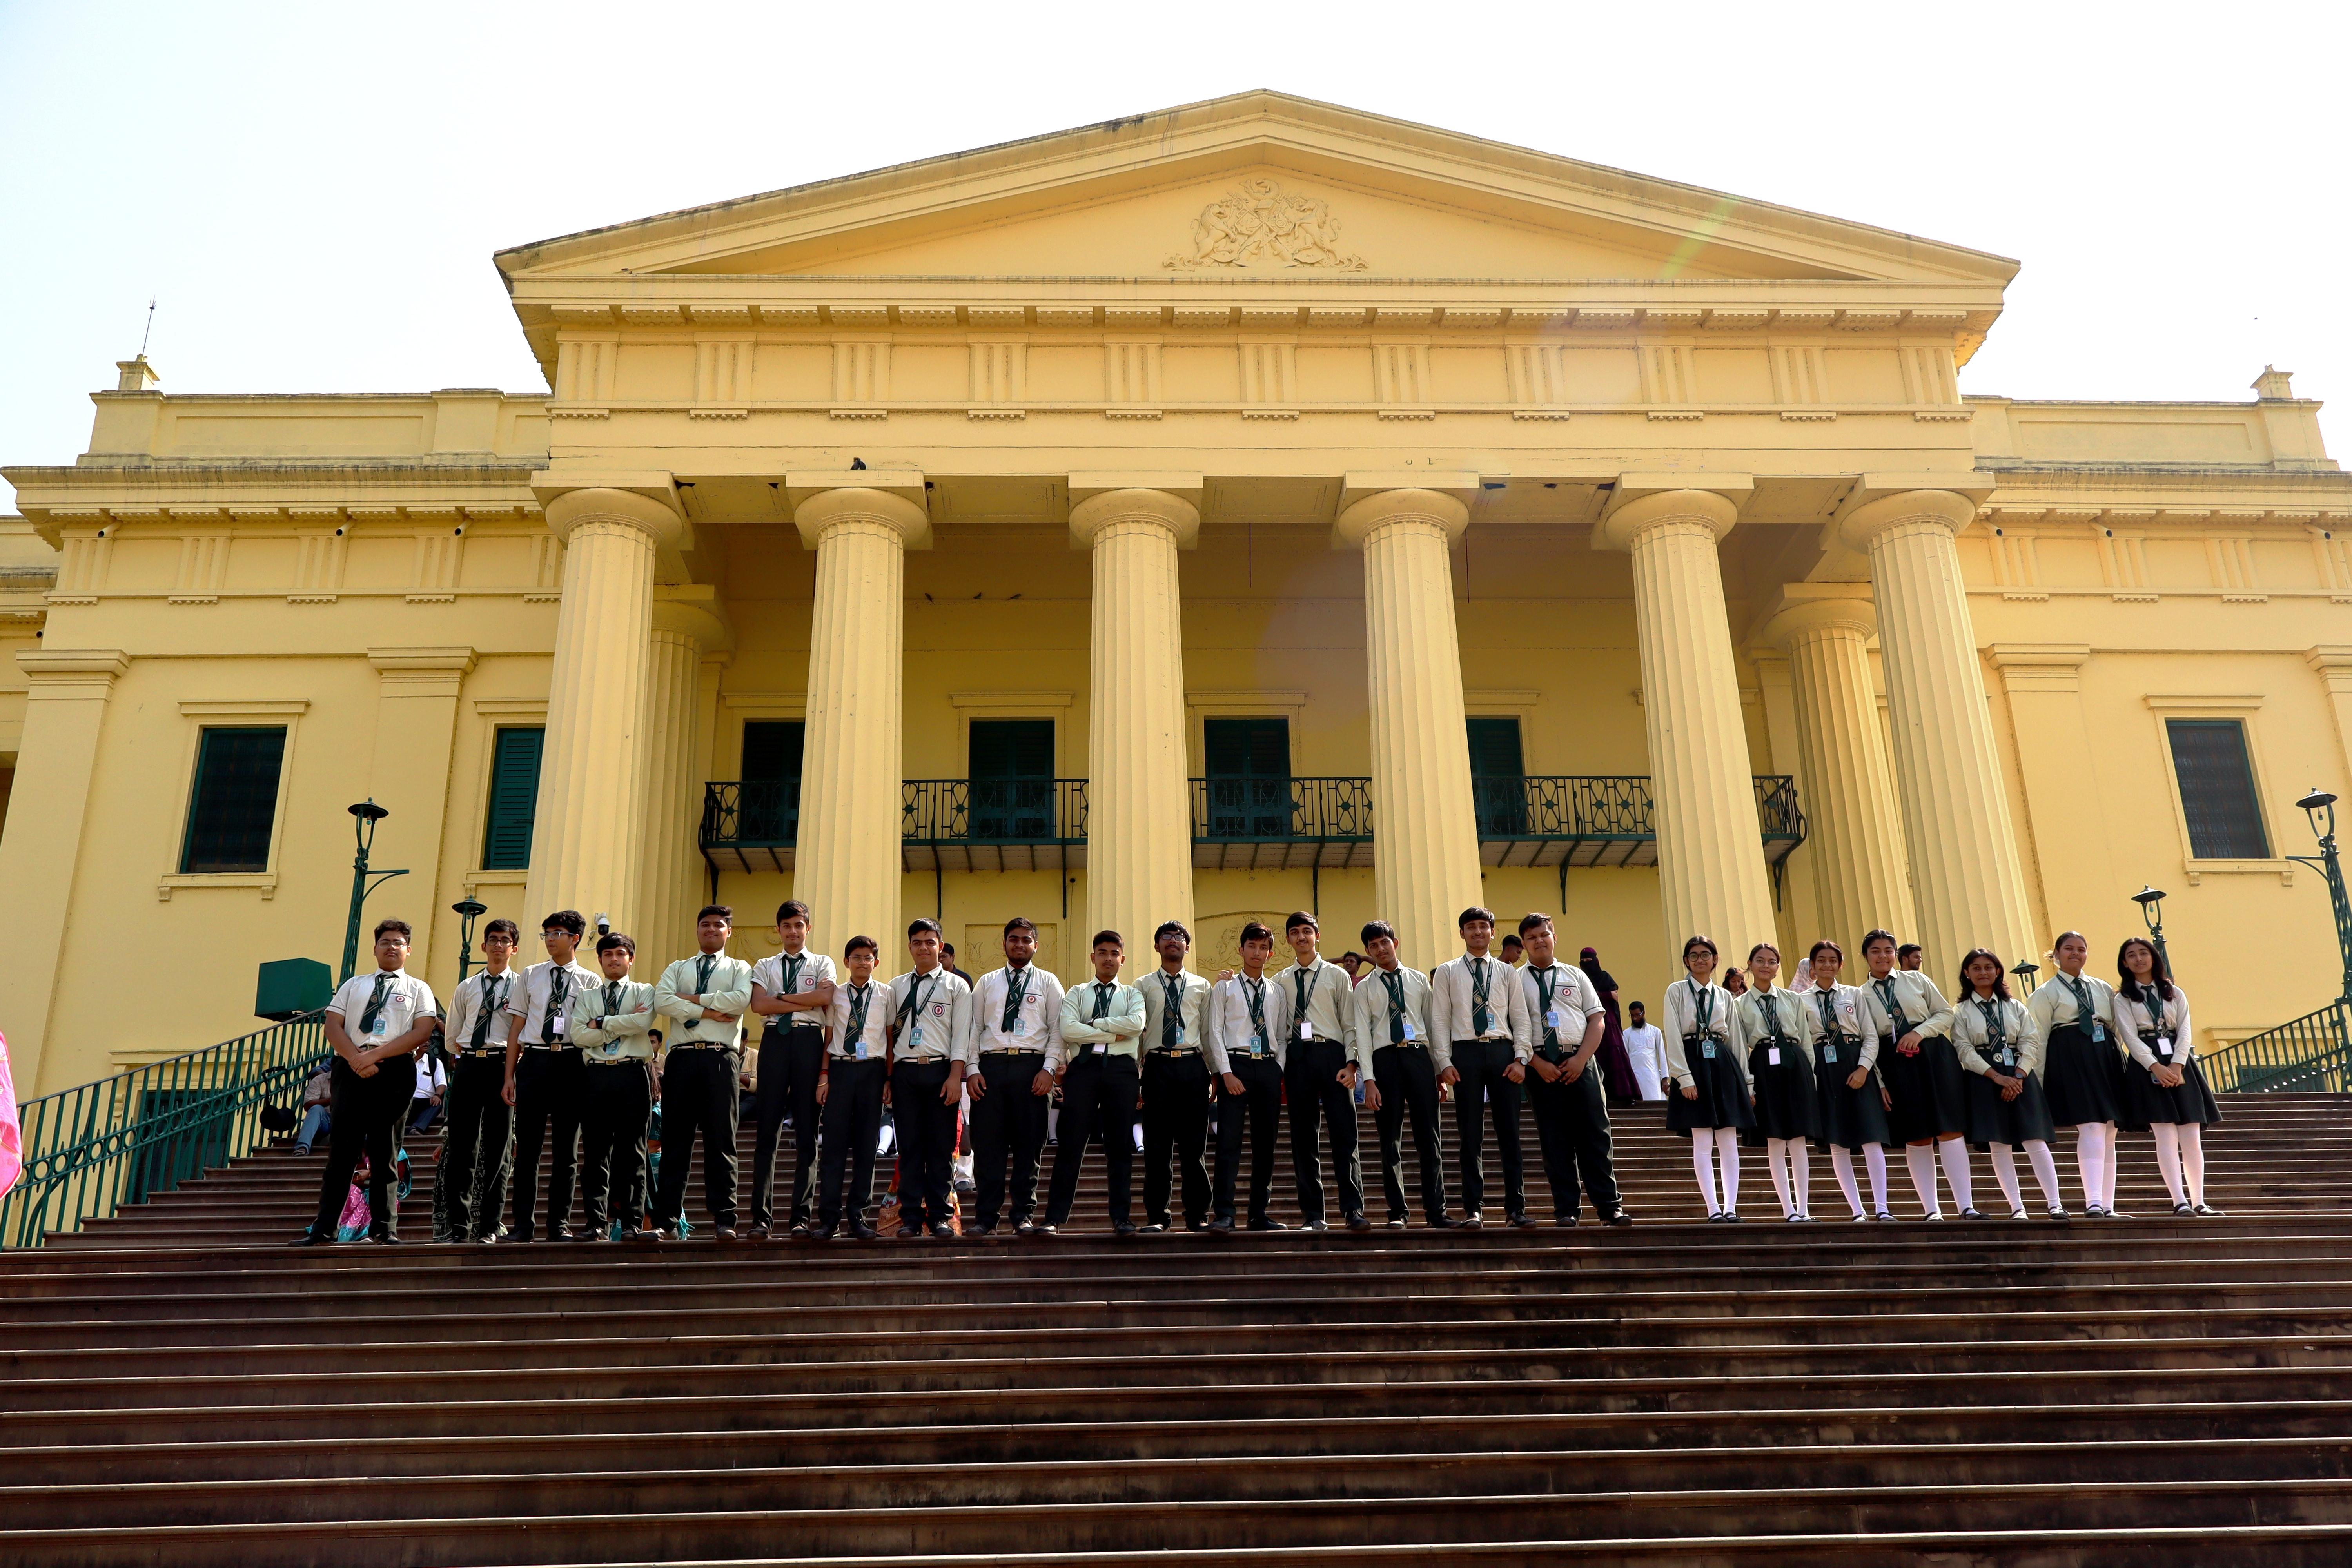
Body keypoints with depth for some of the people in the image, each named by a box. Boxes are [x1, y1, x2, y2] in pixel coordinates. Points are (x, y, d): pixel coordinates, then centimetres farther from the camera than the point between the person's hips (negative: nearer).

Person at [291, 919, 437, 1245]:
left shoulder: (418, 989, 14)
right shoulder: (353, 985, 21)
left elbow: (422, 1032, -1)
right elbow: (333, 1026, 9)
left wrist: (376, 1055, -11)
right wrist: (357, 1059, -9)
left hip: (394, 1071, -2)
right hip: (352, 1069, 2)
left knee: (384, 1151, -2)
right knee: (342, 1149, -1)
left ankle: (384, 1229, 0)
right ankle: (323, 1229, -1)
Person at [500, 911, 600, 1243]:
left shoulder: (590, 981, 9)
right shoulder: (530, 976, 13)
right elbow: (516, 1027, 11)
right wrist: (509, 1076, 4)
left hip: (571, 1062, -1)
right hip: (534, 1059, 1)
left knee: (567, 1147, 3)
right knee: (527, 1145, 0)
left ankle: (559, 1224, 9)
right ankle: (523, 1225, 5)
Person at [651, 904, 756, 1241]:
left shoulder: (738, 969, 16)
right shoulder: (677, 969, 22)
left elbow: (741, 1000, -6)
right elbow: (662, 1001, 1)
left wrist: (694, 998, -2)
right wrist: (706, 1011, -7)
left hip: (721, 1058, -2)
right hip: (681, 1058, 2)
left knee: (721, 1139, -3)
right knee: (675, 1140, 0)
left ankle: (724, 1220, -3)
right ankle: (667, 1220, 2)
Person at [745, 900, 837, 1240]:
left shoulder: (822, 964, 13)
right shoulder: (765, 966, 17)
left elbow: (825, 998, -7)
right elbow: (758, 1005, -2)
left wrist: (782, 996, -2)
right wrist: (805, 1001, -4)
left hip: (809, 1040, -1)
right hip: (775, 1040, 1)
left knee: (807, 1130, 0)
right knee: (767, 1129, -2)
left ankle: (801, 1216, 3)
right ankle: (762, 1217, -1)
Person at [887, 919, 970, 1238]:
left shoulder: (956, 986, 7)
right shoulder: (897, 987, 15)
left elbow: (961, 1035, 1)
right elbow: (890, 1033, 13)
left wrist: (955, 1077, -9)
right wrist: (887, 1078, 5)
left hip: (940, 1070, -2)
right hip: (905, 1070, 2)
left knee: (942, 1147, 0)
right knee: (909, 1146, 2)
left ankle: (940, 1216, 6)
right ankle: (911, 1217, 7)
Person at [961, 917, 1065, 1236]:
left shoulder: (1048, 982, 12)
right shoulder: (987, 983, 16)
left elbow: (1058, 1029, 5)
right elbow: (973, 1028, 12)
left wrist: (1049, 1070, -7)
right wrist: (971, 1069, 0)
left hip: (1031, 1066, -1)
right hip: (990, 1066, 1)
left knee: (1029, 1144, 0)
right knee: (987, 1144, -1)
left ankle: (1024, 1216, 8)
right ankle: (988, 1217, 4)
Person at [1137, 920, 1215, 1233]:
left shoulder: (1201, 986, 15)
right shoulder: (1144, 986, 11)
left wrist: (1214, 1073, 5)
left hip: (1193, 1065, 1)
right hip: (1158, 1065, -1)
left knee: (1193, 1145, 1)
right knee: (1157, 1146, -1)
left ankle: (1197, 1215, 9)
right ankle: (1157, 1216, 7)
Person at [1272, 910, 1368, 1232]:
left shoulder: (1337, 975, 10)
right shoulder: (1280, 981, 15)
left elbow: (1349, 1023, 4)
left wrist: (1351, 1064, -5)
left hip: (1331, 1052, -2)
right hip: (1296, 1057, 2)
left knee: (1344, 1134, -6)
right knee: (1303, 1137, 3)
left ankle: (1353, 1211, -4)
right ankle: (1313, 1214, 8)